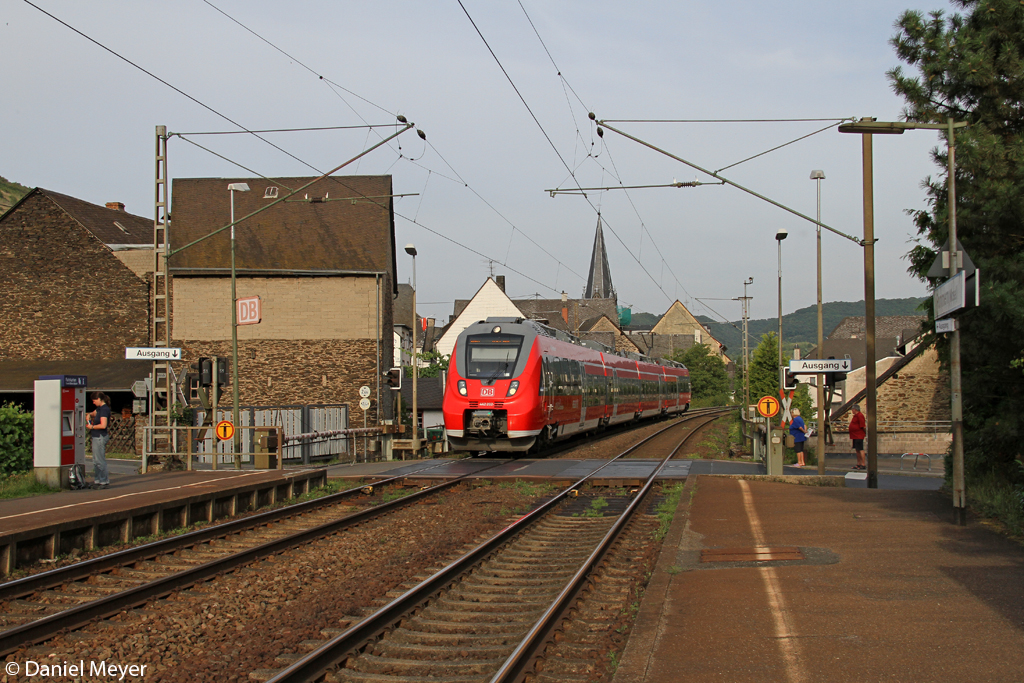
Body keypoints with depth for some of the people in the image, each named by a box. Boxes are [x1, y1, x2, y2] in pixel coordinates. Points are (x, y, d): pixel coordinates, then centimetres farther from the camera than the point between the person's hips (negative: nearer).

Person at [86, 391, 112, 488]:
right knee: (95, 461, 14)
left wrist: (92, 427, -11)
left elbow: (103, 425, -24)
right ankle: (97, 480, 19)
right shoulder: (100, 408, 13)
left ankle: (104, 481, -1)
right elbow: (93, 413, 34)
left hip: (101, 436, -10)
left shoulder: (104, 409, -16)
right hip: (96, 437, 10)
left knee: (100, 460, -6)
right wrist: (89, 416, 11)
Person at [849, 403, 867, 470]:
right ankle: (859, 464, 19)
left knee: (860, 450, -11)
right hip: (855, 436, 11)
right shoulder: (855, 415, 17)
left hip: (859, 436, -11)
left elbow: (863, 426, -20)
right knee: (857, 450, 13)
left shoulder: (859, 415, -17)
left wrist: (866, 433, -12)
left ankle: (863, 465, -12)